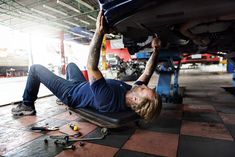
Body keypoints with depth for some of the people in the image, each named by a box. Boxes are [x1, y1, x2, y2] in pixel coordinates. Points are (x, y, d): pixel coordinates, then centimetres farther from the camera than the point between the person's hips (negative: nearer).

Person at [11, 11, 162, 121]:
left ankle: (27, 105, 23)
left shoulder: (109, 100, -45)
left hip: (71, 92, -6)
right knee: (71, 64, 29)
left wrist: (99, 32, -47)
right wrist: (156, 50, -12)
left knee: (36, 68, 2)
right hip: (82, 86, 7)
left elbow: (92, 67, -47)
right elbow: (147, 73, -9)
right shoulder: (134, 94, -23)